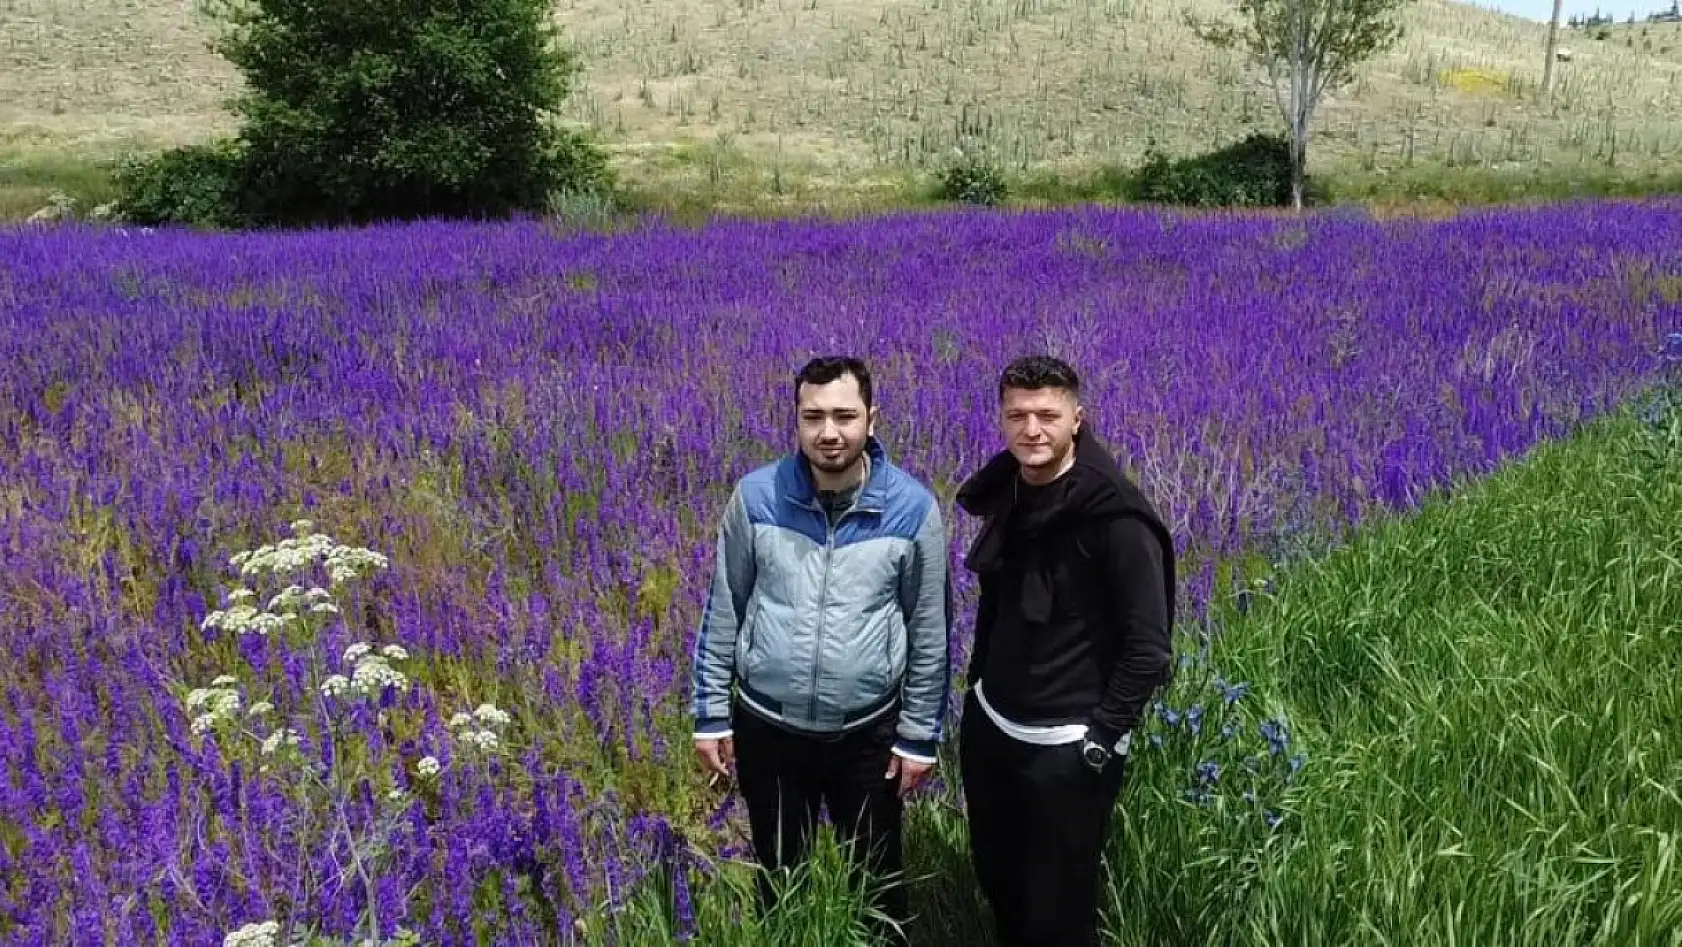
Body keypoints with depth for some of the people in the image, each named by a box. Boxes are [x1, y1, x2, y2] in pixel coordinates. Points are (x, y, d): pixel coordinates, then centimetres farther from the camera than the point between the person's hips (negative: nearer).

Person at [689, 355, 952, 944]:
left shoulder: (913, 507, -13)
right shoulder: (756, 496, -12)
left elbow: (930, 632, -4)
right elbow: (723, 612, -1)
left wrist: (919, 736, 0)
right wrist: (711, 715, 0)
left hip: (869, 733, 0)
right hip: (768, 727, 1)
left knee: (877, 876, 21)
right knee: (777, 875, 21)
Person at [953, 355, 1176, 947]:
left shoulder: (1116, 516, -20)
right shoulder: (1004, 493, 2)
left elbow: (1149, 648, -17)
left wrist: (1101, 739, -16)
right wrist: (978, 685, 14)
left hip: (1067, 749, -6)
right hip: (989, 727, 7)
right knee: (996, 881, 22)